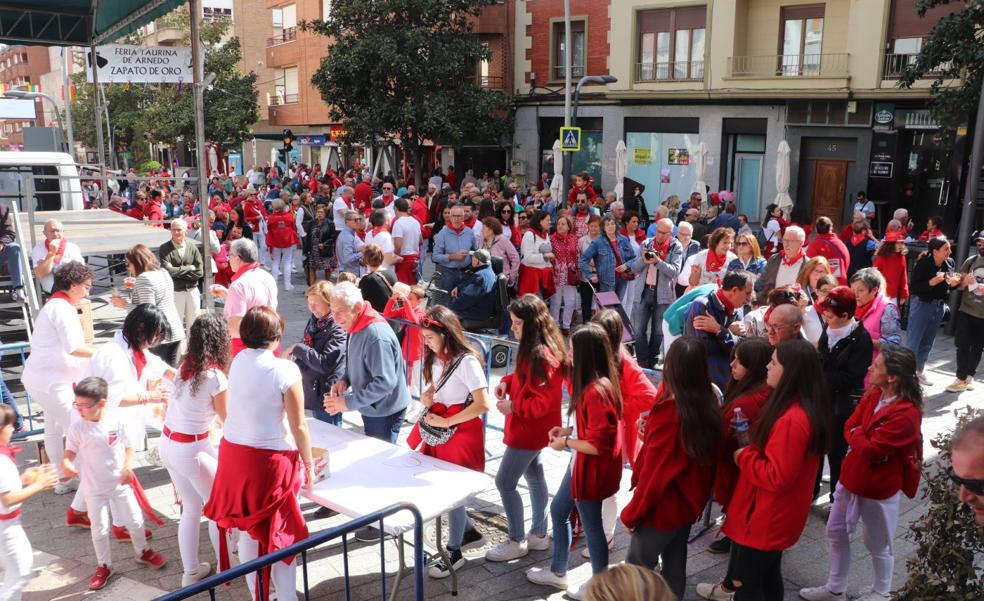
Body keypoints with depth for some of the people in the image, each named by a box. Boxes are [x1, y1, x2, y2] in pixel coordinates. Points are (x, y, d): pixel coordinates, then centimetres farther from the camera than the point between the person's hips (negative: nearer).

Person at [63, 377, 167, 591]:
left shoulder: (117, 421, -12)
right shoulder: (77, 428, -13)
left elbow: (129, 446, -4)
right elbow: (70, 451, -6)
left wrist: (127, 467, -18)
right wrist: (65, 462, -29)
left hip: (121, 483, 1)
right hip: (94, 488, -1)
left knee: (134, 521, 13)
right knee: (99, 529, 7)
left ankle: (142, 551, 38)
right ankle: (103, 566, 28)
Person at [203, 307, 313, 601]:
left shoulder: (238, 361, -1)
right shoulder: (285, 370, -18)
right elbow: (299, 426, -13)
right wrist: (309, 464, -1)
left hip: (233, 452, 6)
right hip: (270, 460, -6)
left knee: (247, 529, 18)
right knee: (279, 533, 9)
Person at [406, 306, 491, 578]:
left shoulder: (466, 361, -21)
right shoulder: (436, 358, 4)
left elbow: (482, 404, -25)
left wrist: (446, 422, -21)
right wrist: (426, 396, -2)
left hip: (460, 431, -8)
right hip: (438, 429, 8)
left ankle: (454, 553, 19)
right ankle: (468, 530, 34)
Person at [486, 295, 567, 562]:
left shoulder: (542, 356, -27)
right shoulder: (532, 349, 4)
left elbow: (544, 402, -27)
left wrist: (513, 407, -21)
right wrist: (507, 382, 1)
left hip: (530, 430, -10)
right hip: (530, 428, 10)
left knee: (505, 482, -2)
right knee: (534, 476, 19)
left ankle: (517, 542, 13)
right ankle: (538, 534, 33)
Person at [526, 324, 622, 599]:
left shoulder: (596, 391, -29)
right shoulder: (595, 384, 2)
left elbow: (598, 444, -28)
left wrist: (567, 443, -15)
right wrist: (568, 430, 6)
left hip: (592, 470, -10)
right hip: (580, 464, 10)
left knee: (591, 525, 8)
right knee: (558, 511, 22)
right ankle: (558, 573, 40)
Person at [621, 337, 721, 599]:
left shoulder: (668, 413, -28)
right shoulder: (709, 404, -8)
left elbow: (653, 472, -21)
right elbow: (705, 457, 5)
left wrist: (632, 513, -9)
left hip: (663, 507, -7)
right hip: (690, 502, 7)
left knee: (636, 568, 9)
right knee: (675, 565, 20)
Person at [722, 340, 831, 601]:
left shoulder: (790, 420, -31)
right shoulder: (809, 409, 0)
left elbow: (777, 477, -28)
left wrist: (743, 456, -16)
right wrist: (750, 448, 3)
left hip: (764, 518, -9)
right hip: (777, 516, 9)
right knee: (768, 578, 23)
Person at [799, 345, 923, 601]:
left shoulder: (907, 414, -28)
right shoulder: (872, 395, -2)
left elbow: (869, 450, -27)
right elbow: (849, 428, -1)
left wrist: (857, 434, -10)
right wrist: (863, 439, -20)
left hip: (879, 488, -7)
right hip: (851, 477, 8)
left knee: (878, 544, 15)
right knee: (836, 532, 18)